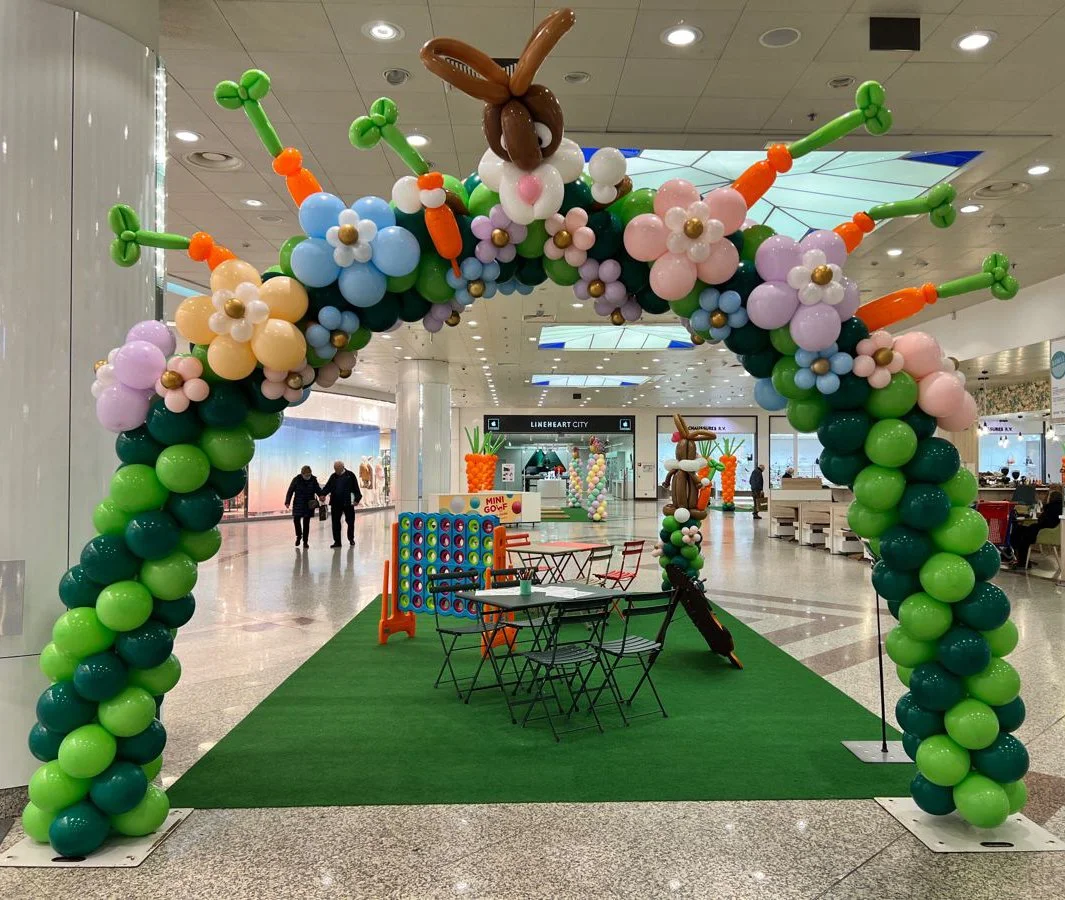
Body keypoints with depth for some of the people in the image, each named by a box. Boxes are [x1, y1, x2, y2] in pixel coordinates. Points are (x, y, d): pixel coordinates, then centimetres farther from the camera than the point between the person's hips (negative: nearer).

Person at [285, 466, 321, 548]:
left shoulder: (313, 480, -3)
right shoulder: (296, 480, -7)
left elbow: (318, 490, 3)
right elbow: (290, 491, -5)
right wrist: (287, 502, -13)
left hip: (309, 504, 0)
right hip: (298, 504, 0)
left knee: (306, 523, 2)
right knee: (296, 519, -7)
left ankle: (305, 541, 12)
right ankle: (299, 535, 21)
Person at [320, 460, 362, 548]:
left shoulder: (350, 475, -2)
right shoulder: (333, 476, 8)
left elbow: (356, 488, -3)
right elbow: (328, 487, 4)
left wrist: (357, 499, -11)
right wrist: (322, 494, -13)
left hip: (348, 503, -3)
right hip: (336, 504, 3)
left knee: (350, 521, 8)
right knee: (335, 523, 1)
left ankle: (351, 539, 27)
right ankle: (337, 541, 9)